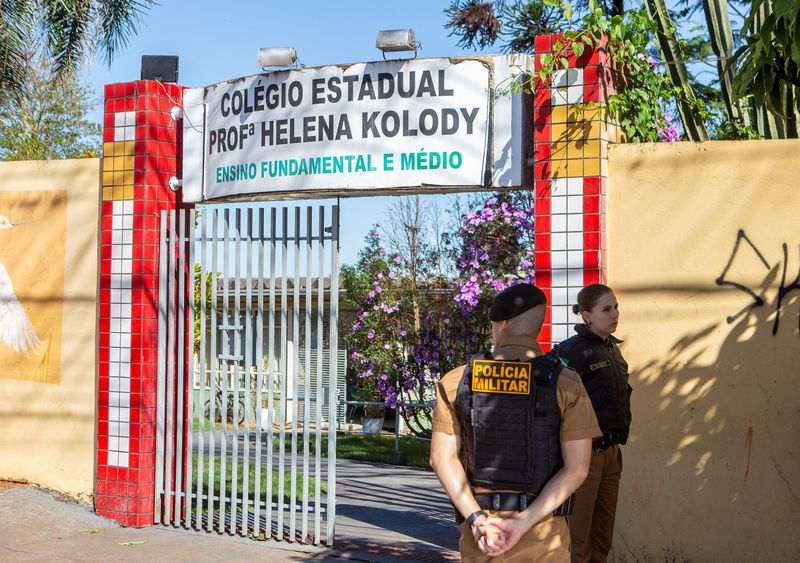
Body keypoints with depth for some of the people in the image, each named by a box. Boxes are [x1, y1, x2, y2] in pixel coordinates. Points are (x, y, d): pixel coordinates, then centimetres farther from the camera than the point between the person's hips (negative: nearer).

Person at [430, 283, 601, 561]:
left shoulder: (457, 381, -2)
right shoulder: (565, 383, -7)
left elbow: (442, 458, -7)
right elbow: (577, 468, -12)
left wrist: (477, 519, -11)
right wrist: (523, 523, -13)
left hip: (479, 520, 2)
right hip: (543, 528, -1)